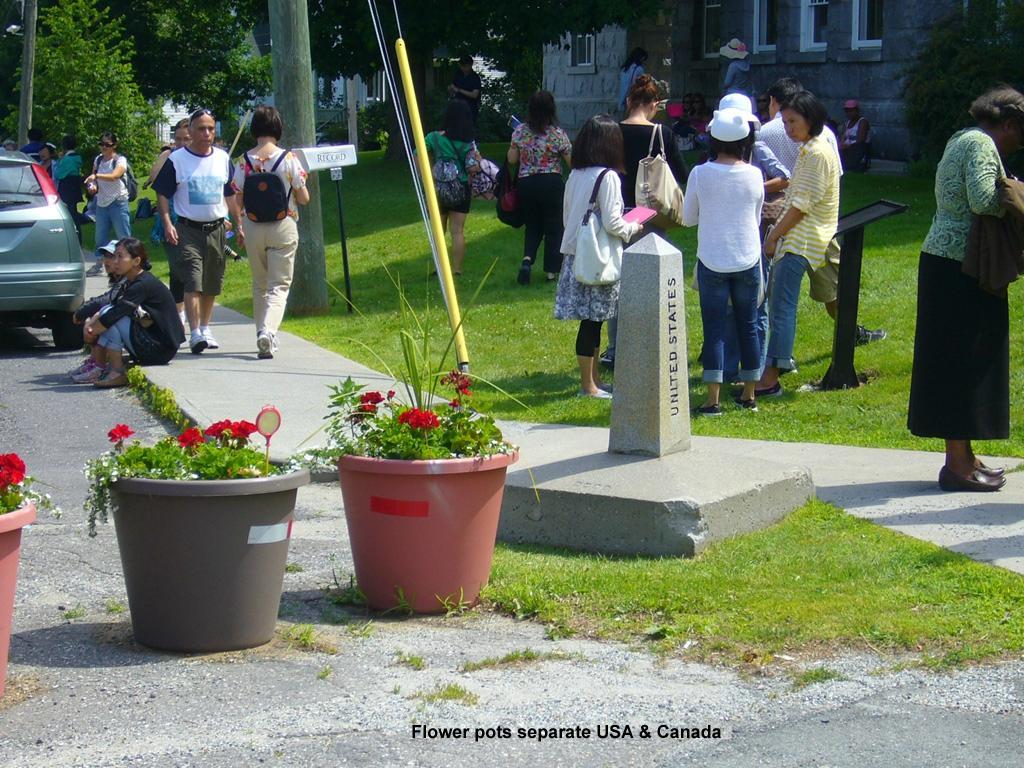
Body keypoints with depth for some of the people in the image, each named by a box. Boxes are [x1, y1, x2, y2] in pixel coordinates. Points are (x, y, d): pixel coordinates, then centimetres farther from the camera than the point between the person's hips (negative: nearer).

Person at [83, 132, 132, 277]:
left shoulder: (120, 160, -10)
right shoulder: (98, 159, 9)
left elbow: (114, 176, -27)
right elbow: (94, 178, 20)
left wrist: (96, 176, -39)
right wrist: (93, 185, -3)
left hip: (118, 202, -6)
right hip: (102, 202, 6)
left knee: (123, 235, -6)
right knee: (100, 236, 11)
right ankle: (99, 265, 20)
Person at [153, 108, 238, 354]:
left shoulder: (223, 159, 10)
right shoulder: (176, 160, -3)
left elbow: (230, 195, 18)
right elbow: (162, 194, -1)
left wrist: (239, 224, 15)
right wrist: (167, 224, -12)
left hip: (217, 229, 4)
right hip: (189, 229, -4)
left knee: (212, 284, 11)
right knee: (193, 282, -14)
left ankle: (205, 328, 26)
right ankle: (195, 333, -18)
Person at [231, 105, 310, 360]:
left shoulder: (244, 161, -4)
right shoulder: (288, 159, -9)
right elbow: (304, 199, -4)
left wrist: (238, 228, 14)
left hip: (253, 228, 2)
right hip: (283, 228, -2)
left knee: (259, 284, 18)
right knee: (279, 285, 0)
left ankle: (262, 335, 22)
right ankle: (268, 331, -22)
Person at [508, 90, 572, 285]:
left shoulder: (520, 131, -3)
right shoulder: (558, 134, -10)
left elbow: (512, 159, 4)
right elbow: (572, 161, -6)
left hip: (526, 183, 3)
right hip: (552, 184, -3)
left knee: (533, 225, 17)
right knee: (553, 227, 10)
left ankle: (527, 259, -8)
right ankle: (552, 270, 14)